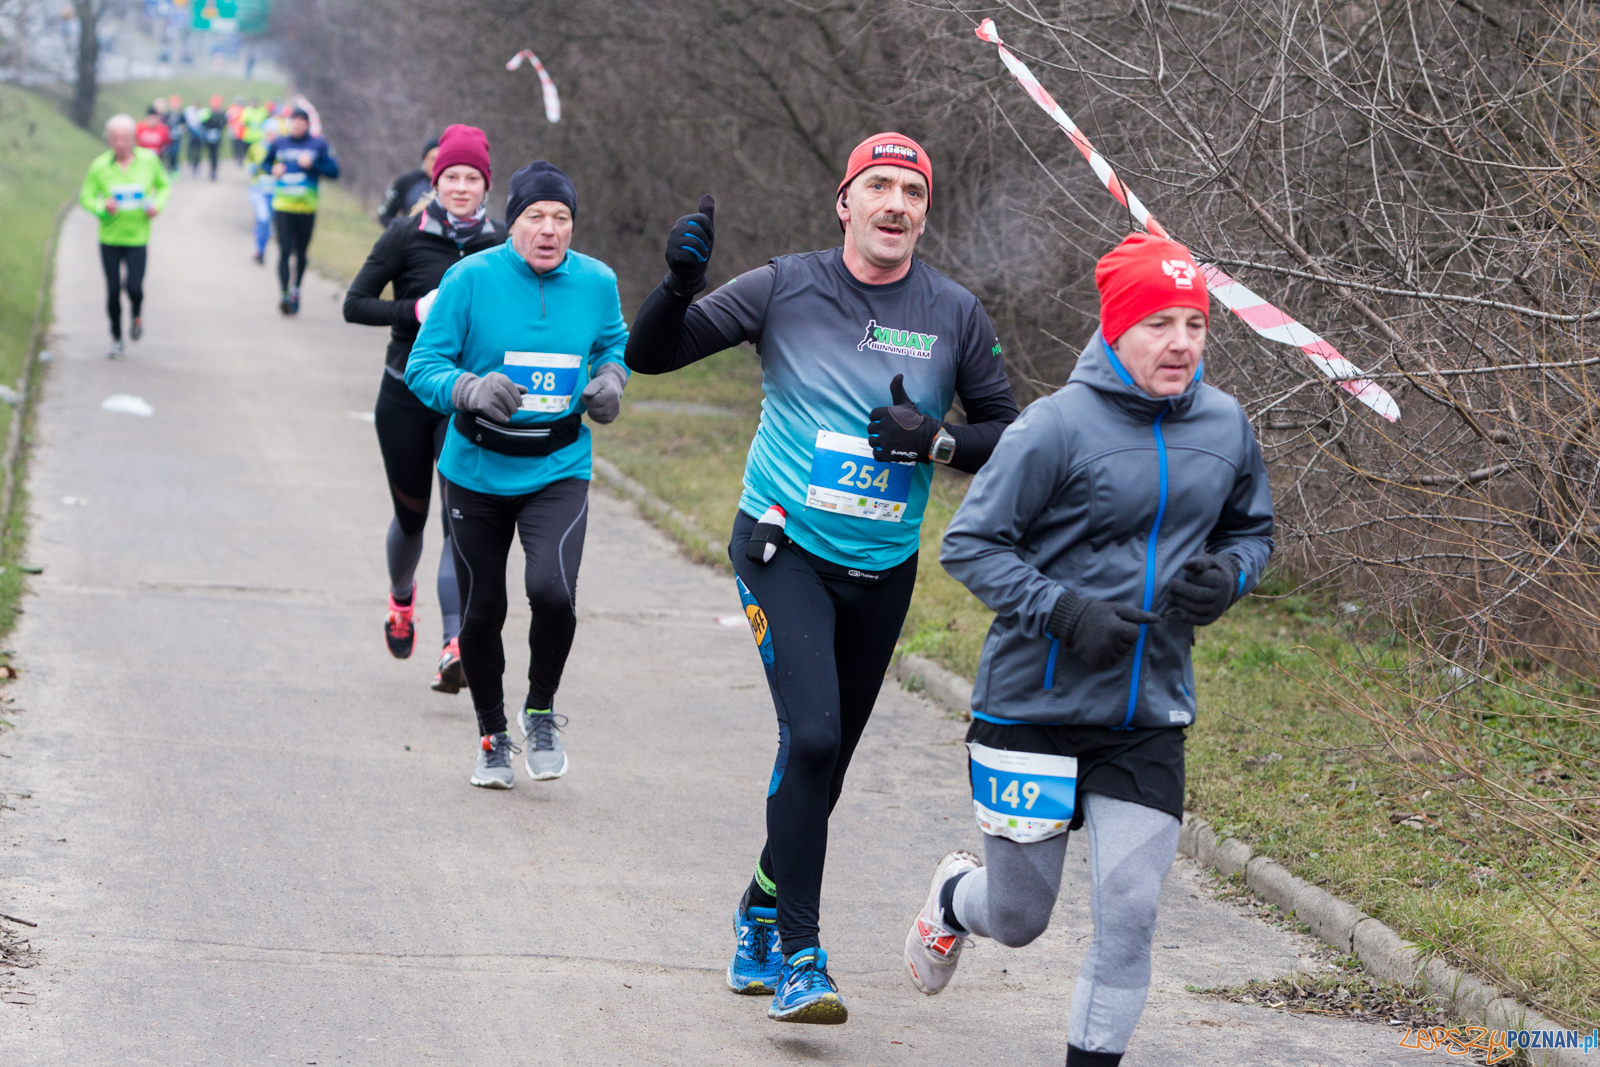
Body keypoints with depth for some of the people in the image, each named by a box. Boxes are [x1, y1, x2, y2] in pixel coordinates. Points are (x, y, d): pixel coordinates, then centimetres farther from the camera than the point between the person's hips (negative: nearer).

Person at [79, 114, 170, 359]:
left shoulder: (149, 160, -5)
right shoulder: (99, 166, -8)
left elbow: (163, 185, 12)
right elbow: (86, 197, -2)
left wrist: (158, 205, -8)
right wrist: (102, 207, -22)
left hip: (137, 237, 0)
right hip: (109, 237, 0)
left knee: (134, 287, -12)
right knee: (113, 289, 2)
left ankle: (137, 314, 24)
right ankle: (116, 338, 21)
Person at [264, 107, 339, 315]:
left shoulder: (318, 145, 2)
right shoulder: (278, 144, 8)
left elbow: (334, 171, 0)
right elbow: (266, 163, 23)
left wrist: (312, 164, -14)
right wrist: (273, 169, 1)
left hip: (307, 209, 0)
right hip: (282, 207, 0)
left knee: (301, 252, 9)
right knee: (284, 251, -11)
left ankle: (295, 289, 29)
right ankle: (284, 294, -14)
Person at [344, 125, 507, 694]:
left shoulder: (502, 245, 0)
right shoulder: (406, 235, -6)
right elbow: (355, 304, -7)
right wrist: (415, 311, -21)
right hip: (406, 396, 0)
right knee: (411, 514, 13)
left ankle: (455, 648, -19)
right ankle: (401, 600, 45)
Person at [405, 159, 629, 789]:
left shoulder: (596, 283, -2)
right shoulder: (471, 279, -12)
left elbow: (615, 342, 18)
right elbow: (423, 366, -12)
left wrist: (610, 379, -3)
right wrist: (472, 389, -31)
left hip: (558, 472, 0)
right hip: (477, 472, 0)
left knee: (552, 591, -22)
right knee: (481, 613, 9)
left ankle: (542, 712, 5)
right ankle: (493, 737, 32)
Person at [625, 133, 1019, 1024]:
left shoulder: (956, 315, -1)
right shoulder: (785, 289, -6)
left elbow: (1009, 433, 5)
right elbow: (650, 354, -3)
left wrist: (935, 441, -14)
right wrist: (681, 283, -23)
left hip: (884, 570, 3)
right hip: (786, 549, -3)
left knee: (829, 756, 13)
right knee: (812, 736, -20)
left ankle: (763, 914, 36)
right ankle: (798, 956, -15)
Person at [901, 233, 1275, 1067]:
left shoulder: (1225, 426, 1)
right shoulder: (1058, 426, -16)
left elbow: (1252, 529, 18)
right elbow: (969, 542, -11)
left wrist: (1227, 574, -5)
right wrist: (1061, 609, -23)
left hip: (1150, 718, 3)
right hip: (1035, 707, -3)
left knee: (1129, 915, -6)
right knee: (1019, 919, 12)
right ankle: (954, 897, 48)